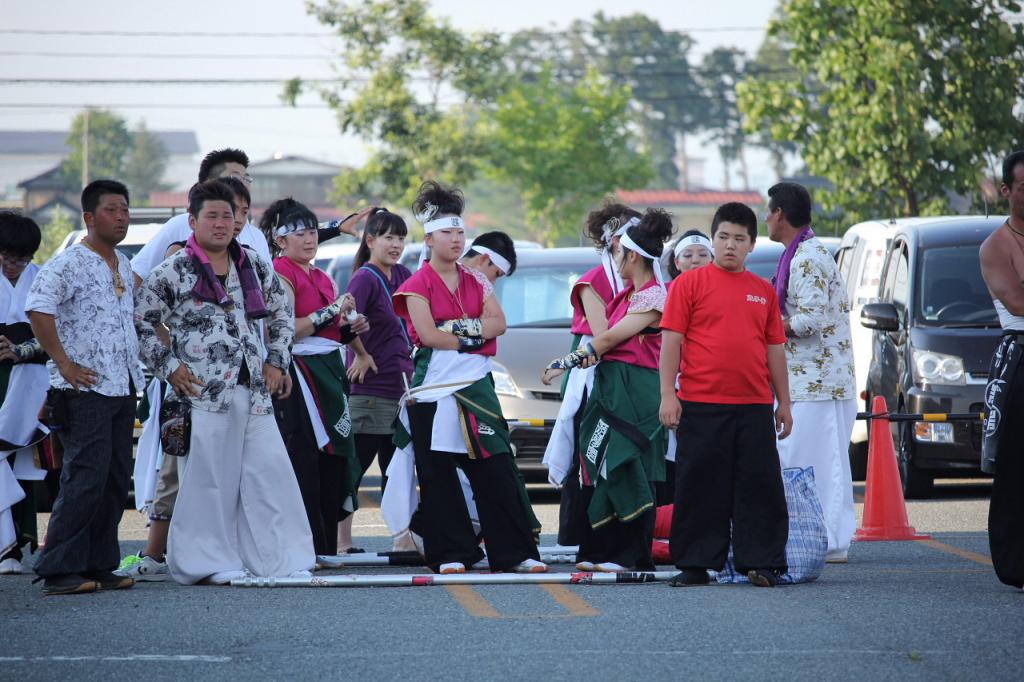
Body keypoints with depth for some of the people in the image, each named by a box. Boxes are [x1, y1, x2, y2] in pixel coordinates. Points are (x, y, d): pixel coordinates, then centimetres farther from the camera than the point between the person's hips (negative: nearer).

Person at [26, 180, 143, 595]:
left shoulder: (124, 267, 17)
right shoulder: (68, 264, -10)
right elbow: (38, 309, -22)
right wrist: (64, 364, -21)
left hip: (122, 389, 8)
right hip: (85, 389, -8)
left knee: (116, 481, 8)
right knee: (87, 478, -12)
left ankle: (99, 565, 14)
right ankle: (59, 570, -10)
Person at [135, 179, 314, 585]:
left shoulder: (254, 266, 12)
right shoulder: (173, 272, -2)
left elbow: (282, 312, 23)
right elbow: (140, 323, 0)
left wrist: (276, 361, 14)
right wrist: (169, 367, -5)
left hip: (254, 390, 5)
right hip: (204, 391, -5)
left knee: (269, 471, 2)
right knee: (211, 476, -3)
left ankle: (276, 557, 7)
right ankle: (211, 561, 4)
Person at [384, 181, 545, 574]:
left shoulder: (475, 282, 15)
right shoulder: (418, 285, 0)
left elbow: (498, 323, 1)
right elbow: (426, 334, -12)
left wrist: (456, 328, -11)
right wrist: (471, 337, -5)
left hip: (476, 383, 4)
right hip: (433, 386, -4)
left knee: (496, 470, -2)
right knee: (438, 473, -2)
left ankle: (514, 552, -2)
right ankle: (450, 554, 3)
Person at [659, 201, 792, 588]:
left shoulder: (764, 291, 13)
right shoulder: (689, 283, 3)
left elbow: (775, 349, 16)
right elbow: (671, 340, -1)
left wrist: (784, 403, 14)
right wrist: (668, 394, -8)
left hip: (754, 407, 3)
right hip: (701, 404, -3)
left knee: (760, 487, 1)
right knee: (700, 487, 1)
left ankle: (761, 562, 6)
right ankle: (695, 565, 7)